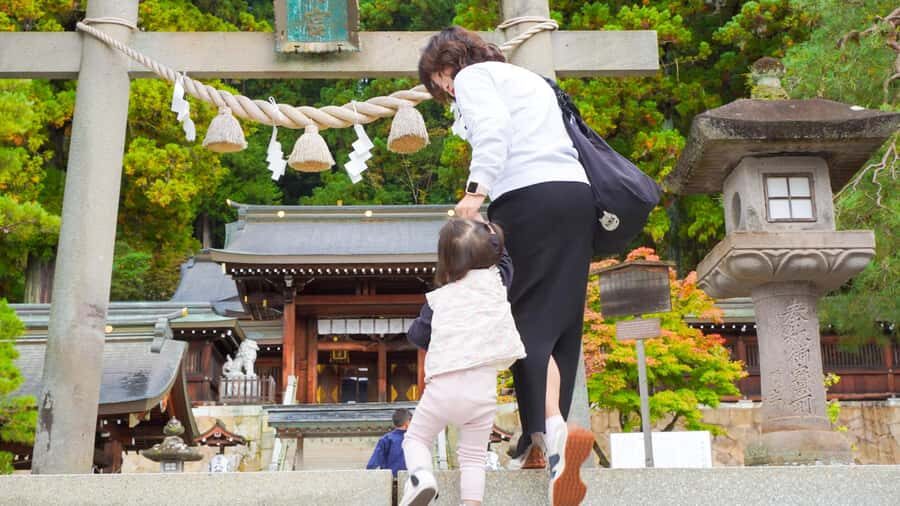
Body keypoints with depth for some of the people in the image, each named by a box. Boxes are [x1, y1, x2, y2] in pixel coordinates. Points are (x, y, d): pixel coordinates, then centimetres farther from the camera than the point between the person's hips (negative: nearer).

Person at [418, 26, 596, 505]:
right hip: (577, 195, 8)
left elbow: (492, 129, -13)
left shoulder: (473, 75, 6)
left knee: (529, 319, -8)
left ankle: (553, 428, -22)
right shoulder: (527, 77, 31)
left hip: (529, 196, -8)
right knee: (560, 323, 6)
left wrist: (476, 190, -20)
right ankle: (541, 439, 6)